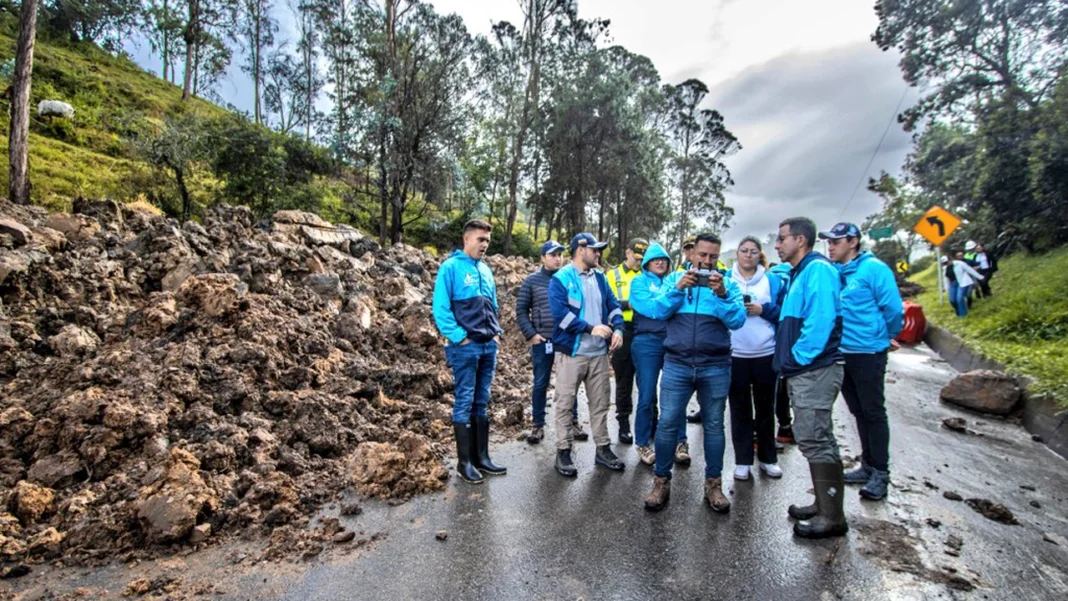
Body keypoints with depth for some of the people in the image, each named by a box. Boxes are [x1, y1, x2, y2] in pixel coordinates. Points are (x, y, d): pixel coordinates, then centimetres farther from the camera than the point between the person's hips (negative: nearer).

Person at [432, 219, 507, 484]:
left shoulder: (486, 270, 14)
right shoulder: (451, 267, -7)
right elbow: (440, 309, -12)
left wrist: (497, 332, 9)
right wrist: (459, 337, -15)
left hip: (489, 346, 7)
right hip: (466, 347, -7)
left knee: (482, 403, 12)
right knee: (464, 403, 1)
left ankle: (482, 457, 22)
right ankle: (464, 461, 12)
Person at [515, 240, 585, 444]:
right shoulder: (532, 280, 1)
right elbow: (521, 310, 1)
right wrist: (530, 334, -8)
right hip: (542, 341, -1)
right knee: (540, 384, 7)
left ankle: (573, 422, 24)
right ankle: (538, 425, 19)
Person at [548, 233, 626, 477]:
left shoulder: (600, 277, 12)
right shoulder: (561, 279, -8)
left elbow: (613, 306, 11)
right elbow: (559, 313, -19)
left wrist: (618, 329, -7)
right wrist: (591, 328, -21)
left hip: (599, 352, 6)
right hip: (571, 352, -6)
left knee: (600, 402, 13)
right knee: (565, 403, 3)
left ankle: (603, 449, 26)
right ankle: (563, 452, 16)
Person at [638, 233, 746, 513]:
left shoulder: (728, 284, 5)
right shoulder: (674, 278, 6)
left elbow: (738, 320, -8)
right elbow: (657, 311, -6)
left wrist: (721, 294, -21)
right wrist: (678, 288, -18)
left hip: (716, 368, 1)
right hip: (677, 364, 0)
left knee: (714, 426, 11)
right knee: (668, 423, 1)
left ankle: (714, 484, 25)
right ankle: (661, 481, 16)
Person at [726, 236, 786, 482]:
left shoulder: (772, 281, 5)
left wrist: (764, 310, -12)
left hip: (766, 354, 1)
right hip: (735, 355, 0)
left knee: (765, 408, 12)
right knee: (739, 409, 6)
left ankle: (768, 458, 27)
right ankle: (742, 460, 17)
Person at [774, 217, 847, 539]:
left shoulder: (818, 269, -13)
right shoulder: (799, 274, 18)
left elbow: (821, 321, -24)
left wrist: (798, 357, -17)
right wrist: (789, 362, 15)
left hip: (814, 371, -10)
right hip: (803, 372, 10)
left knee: (815, 440, -5)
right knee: (813, 439, 16)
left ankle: (832, 517, 6)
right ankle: (824, 504, 28)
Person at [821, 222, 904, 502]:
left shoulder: (874, 268, -11)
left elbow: (893, 308, -11)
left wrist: (888, 338, 3)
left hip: (868, 353, -6)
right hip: (841, 353, 6)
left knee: (873, 412, 3)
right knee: (858, 412, 16)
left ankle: (880, 473, 15)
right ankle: (868, 465, 30)